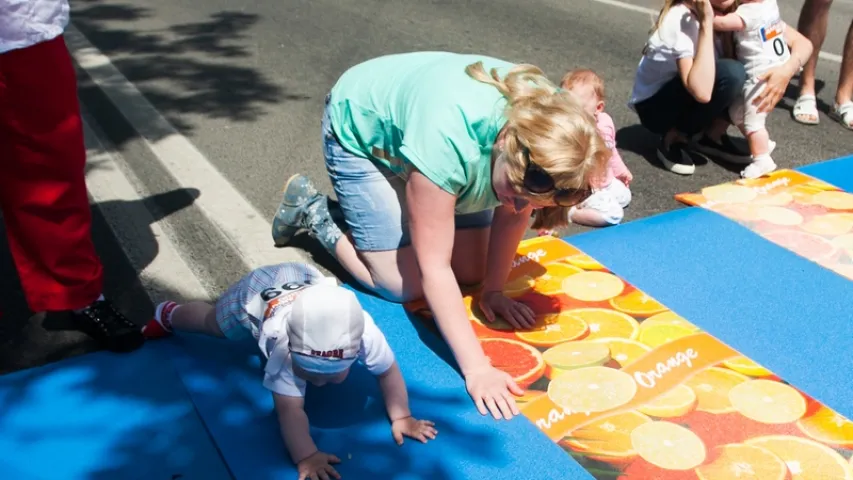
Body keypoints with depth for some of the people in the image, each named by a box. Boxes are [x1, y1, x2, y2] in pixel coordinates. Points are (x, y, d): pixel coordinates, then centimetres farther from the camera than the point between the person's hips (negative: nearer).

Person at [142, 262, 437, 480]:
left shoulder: (364, 333, -44)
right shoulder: (285, 346, -50)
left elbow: (388, 371, -29)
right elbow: (290, 409, -51)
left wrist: (401, 417, -35)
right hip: (256, 295, -3)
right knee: (214, 322, 26)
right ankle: (168, 315, 56)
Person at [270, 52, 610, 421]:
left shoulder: (542, 122, -27)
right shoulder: (447, 141, -44)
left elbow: (513, 217, -9)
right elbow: (434, 269, -38)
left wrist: (493, 289, -10)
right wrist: (476, 369, -37)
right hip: (361, 130, -5)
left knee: (472, 271, 0)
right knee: (404, 284, -11)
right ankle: (313, 210, 10)